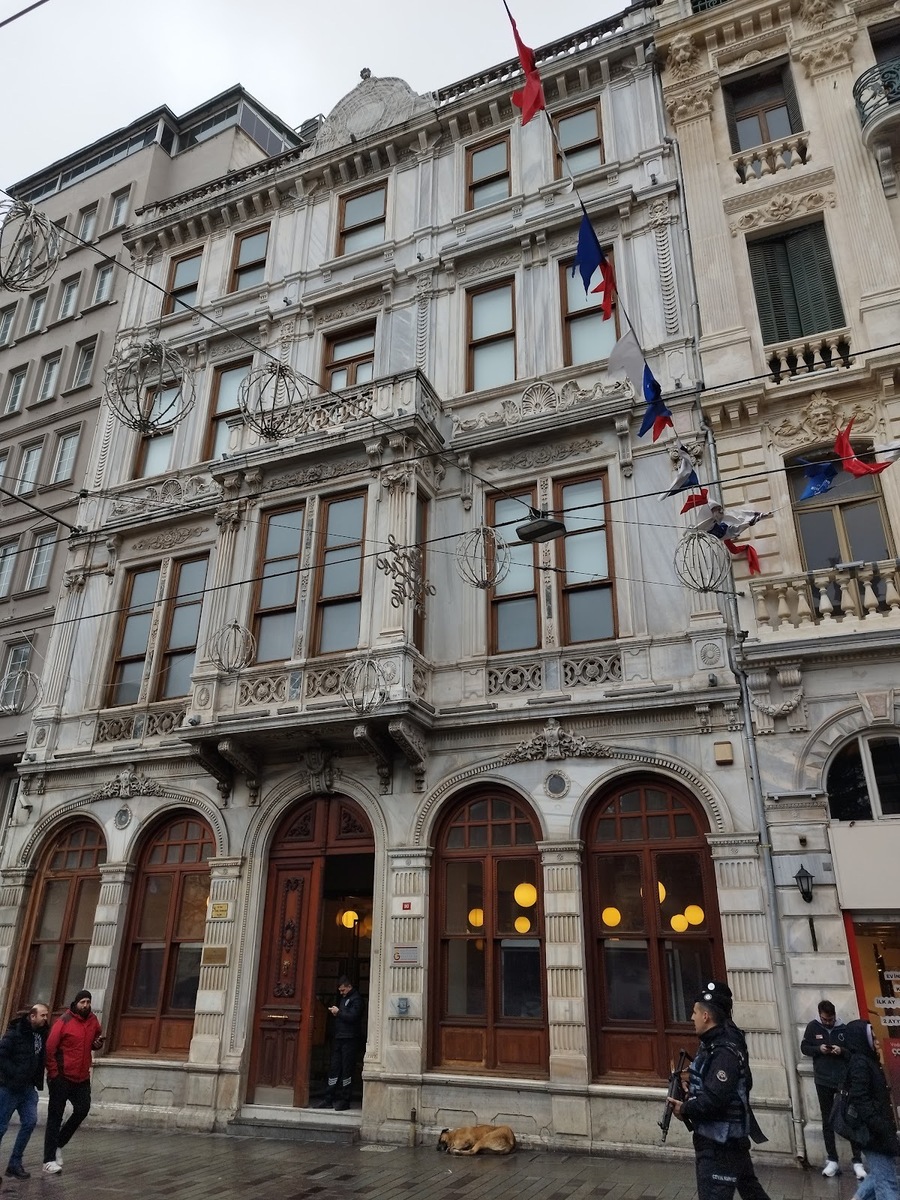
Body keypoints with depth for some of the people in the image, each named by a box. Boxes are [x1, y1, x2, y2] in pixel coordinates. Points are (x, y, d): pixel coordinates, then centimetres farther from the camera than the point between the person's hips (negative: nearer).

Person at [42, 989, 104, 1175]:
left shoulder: (93, 1021, 3)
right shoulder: (64, 1022, -15)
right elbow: (49, 1048, -16)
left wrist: (98, 1043, -1)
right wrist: (53, 1072, -17)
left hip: (82, 1077, 6)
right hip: (61, 1077, -5)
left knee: (83, 1109, 1)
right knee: (55, 1117, 2)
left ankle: (59, 1144, 22)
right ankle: (49, 1161, 9)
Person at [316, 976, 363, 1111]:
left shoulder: (356, 999, -7)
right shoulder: (343, 999, 20)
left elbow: (352, 1017, -19)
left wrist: (338, 1012, -10)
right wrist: (334, 1012, 6)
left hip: (349, 1039, -8)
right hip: (338, 1038, 8)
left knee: (346, 1070, -3)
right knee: (334, 1068, 7)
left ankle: (344, 1100, 4)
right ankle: (328, 1098, 11)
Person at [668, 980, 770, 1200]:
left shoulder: (725, 1052, -24)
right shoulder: (715, 1042, 6)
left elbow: (713, 1100, -30)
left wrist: (684, 1110, -16)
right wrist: (690, 1091, -1)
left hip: (721, 1141, -10)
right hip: (728, 1136, 10)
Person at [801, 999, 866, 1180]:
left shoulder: (844, 1028, -8)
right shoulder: (813, 1027, -3)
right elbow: (804, 1048, 2)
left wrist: (842, 1051, -22)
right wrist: (818, 1049, -15)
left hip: (844, 1080, -2)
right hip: (823, 1081, 2)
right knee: (827, 1121, 10)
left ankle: (857, 1161, 11)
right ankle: (832, 1160, 18)